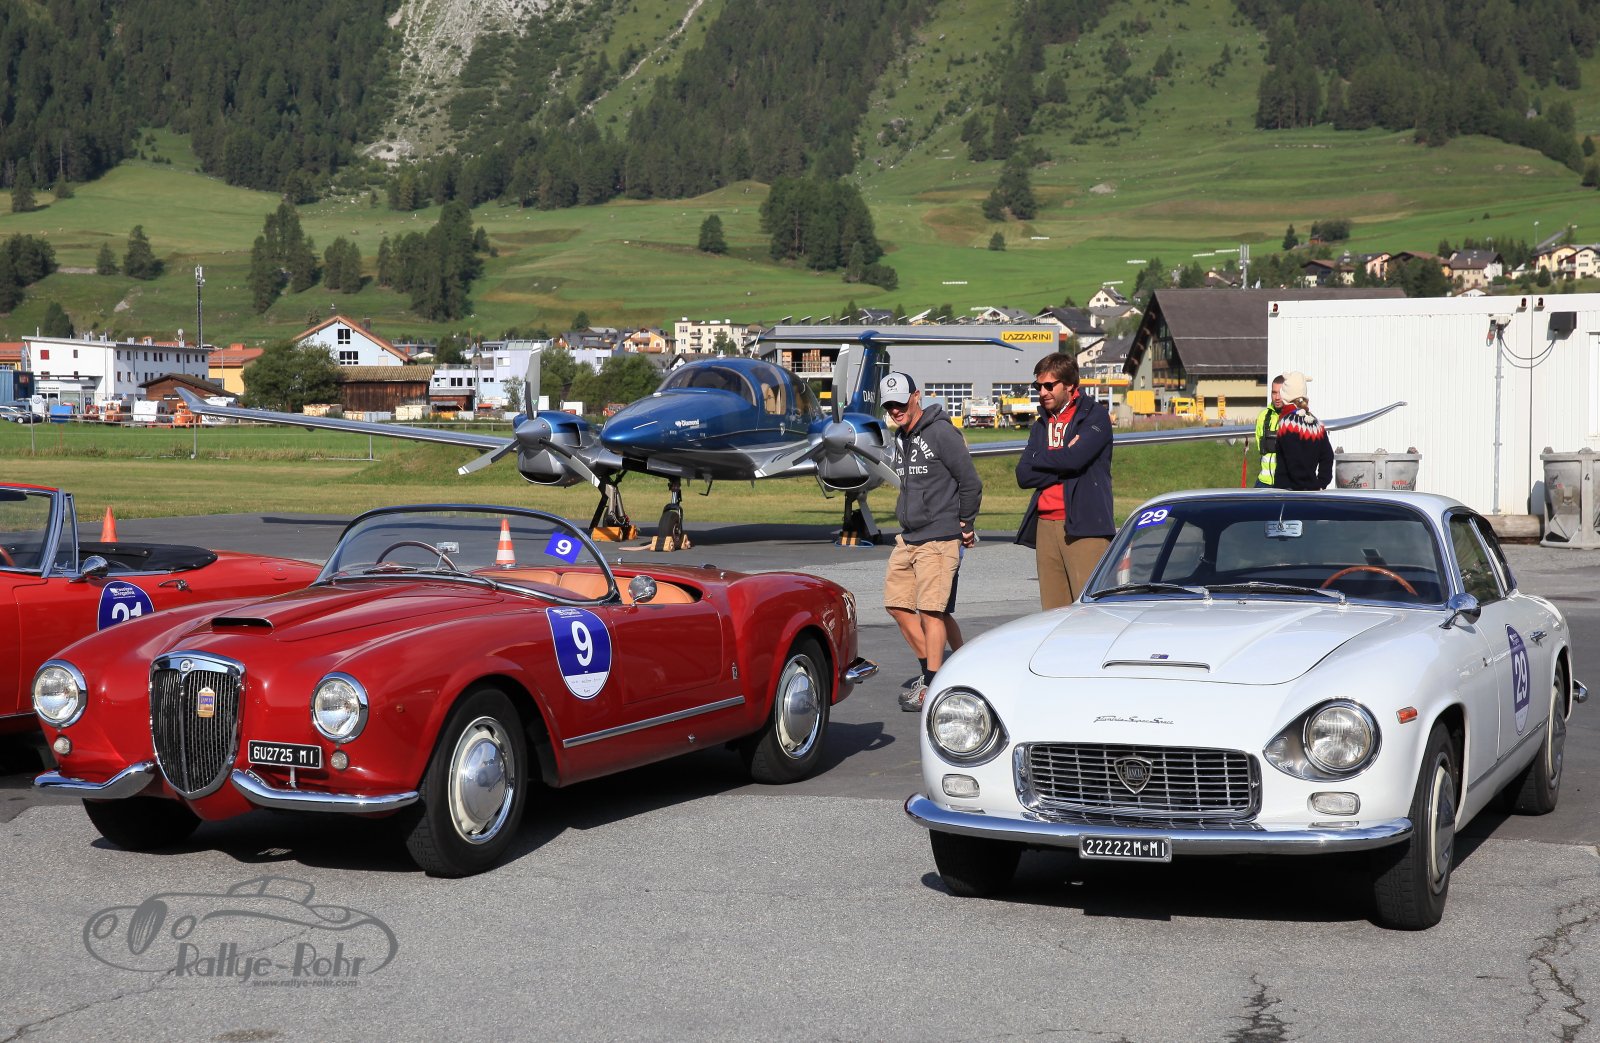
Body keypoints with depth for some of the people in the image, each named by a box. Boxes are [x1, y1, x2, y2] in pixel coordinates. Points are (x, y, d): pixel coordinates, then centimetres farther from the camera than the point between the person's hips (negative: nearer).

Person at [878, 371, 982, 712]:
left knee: (931, 610, -11)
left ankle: (932, 687, -8)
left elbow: (971, 482, -9)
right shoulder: (900, 438, 15)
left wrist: (965, 525, -2)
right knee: (897, 604, 8)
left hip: (940, 538, -9)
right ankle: (931, 669, 20)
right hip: (908, 538, 9)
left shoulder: (941, 432, -11)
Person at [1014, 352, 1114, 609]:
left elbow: (1075, 458, -17)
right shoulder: (1042, 424, 20)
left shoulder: (1095, 415, 0)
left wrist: (1039, 459, 1)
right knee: (1053, 611, 4)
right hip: (1046, 526, 6)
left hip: (1083, 526, -6)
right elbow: (1023, 475, 8)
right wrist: (1061, 460, -5)